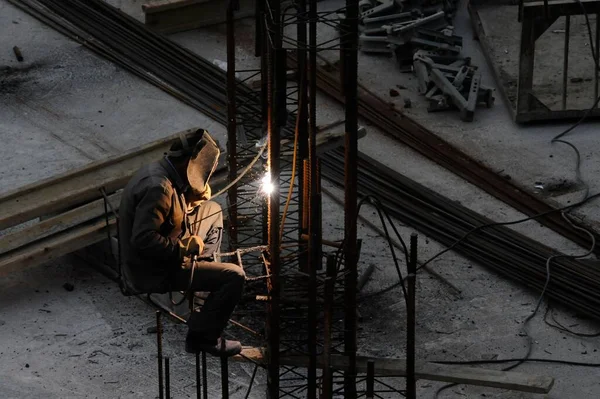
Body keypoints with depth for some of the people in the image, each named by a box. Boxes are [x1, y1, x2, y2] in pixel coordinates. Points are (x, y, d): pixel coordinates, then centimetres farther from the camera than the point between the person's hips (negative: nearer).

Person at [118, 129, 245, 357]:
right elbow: (143, 240, -34)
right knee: (234, 276, -15)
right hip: (154, 275, -10)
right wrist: (184, 247, -23)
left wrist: (198, 193, -1)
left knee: (213, 211, 20)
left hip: (163, 258, 10)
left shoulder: (159, 172, 3)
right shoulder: (158, 188, -28)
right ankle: (202, 337, -4)